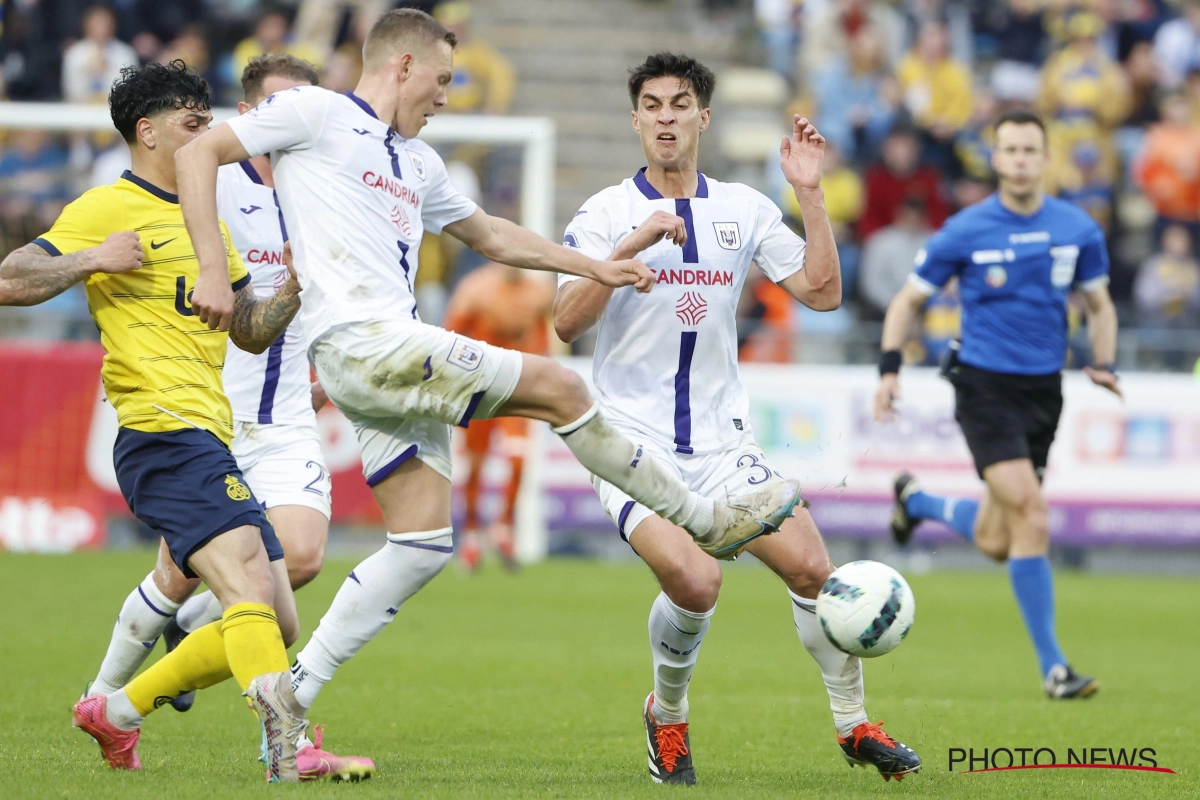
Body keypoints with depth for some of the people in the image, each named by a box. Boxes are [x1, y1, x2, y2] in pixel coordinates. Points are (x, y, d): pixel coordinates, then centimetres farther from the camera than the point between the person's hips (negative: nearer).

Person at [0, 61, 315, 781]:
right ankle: (288, 747, -40)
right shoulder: (107, 210, -1)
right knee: (249, 585, -27)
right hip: (163, 432, -9)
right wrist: (94, 259, -18)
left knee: (277, 626, 6)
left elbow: (250, 332, 28)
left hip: (213, 443, 9)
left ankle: (118, 711, 19)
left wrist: (294, 293, 9)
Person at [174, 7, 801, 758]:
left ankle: (293, 696, 1)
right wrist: (213, 271, -14)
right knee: (558, 386, -8)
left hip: (398, 356, 10)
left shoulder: (418, 162, 27)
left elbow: (492, 234, 38)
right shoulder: (315, 113, 2)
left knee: (425, 541, 0)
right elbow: (198, 155, -3)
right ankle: (710, 520, 4)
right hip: (359, 342, -10)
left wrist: (599, 268, 35)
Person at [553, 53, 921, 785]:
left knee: (811, 567, -13)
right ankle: (667, 717, 4)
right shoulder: (607, 213, -2)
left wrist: (811, 194, -6)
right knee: (695, 582, -26)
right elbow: (567, 323, -14)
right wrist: (632, 245, -24)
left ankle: (854, 725, 9)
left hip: (722, 442, 3)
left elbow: (822, 292, 2)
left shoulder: (744, 209, 8)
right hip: (634, 442, -3)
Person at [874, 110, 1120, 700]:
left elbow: (1099, 305, 16)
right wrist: (890, 368, -8)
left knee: (995, 542, 9)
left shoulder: (1078, 230, 2)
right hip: (985, 387, -4)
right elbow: (908, 301, 4)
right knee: (1029, 513, -20)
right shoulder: (965, 232, -7)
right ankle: (1052, 668, -14)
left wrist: (1103, 363, -2)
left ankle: (916, 501, 43)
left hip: (1044, 391, 4)